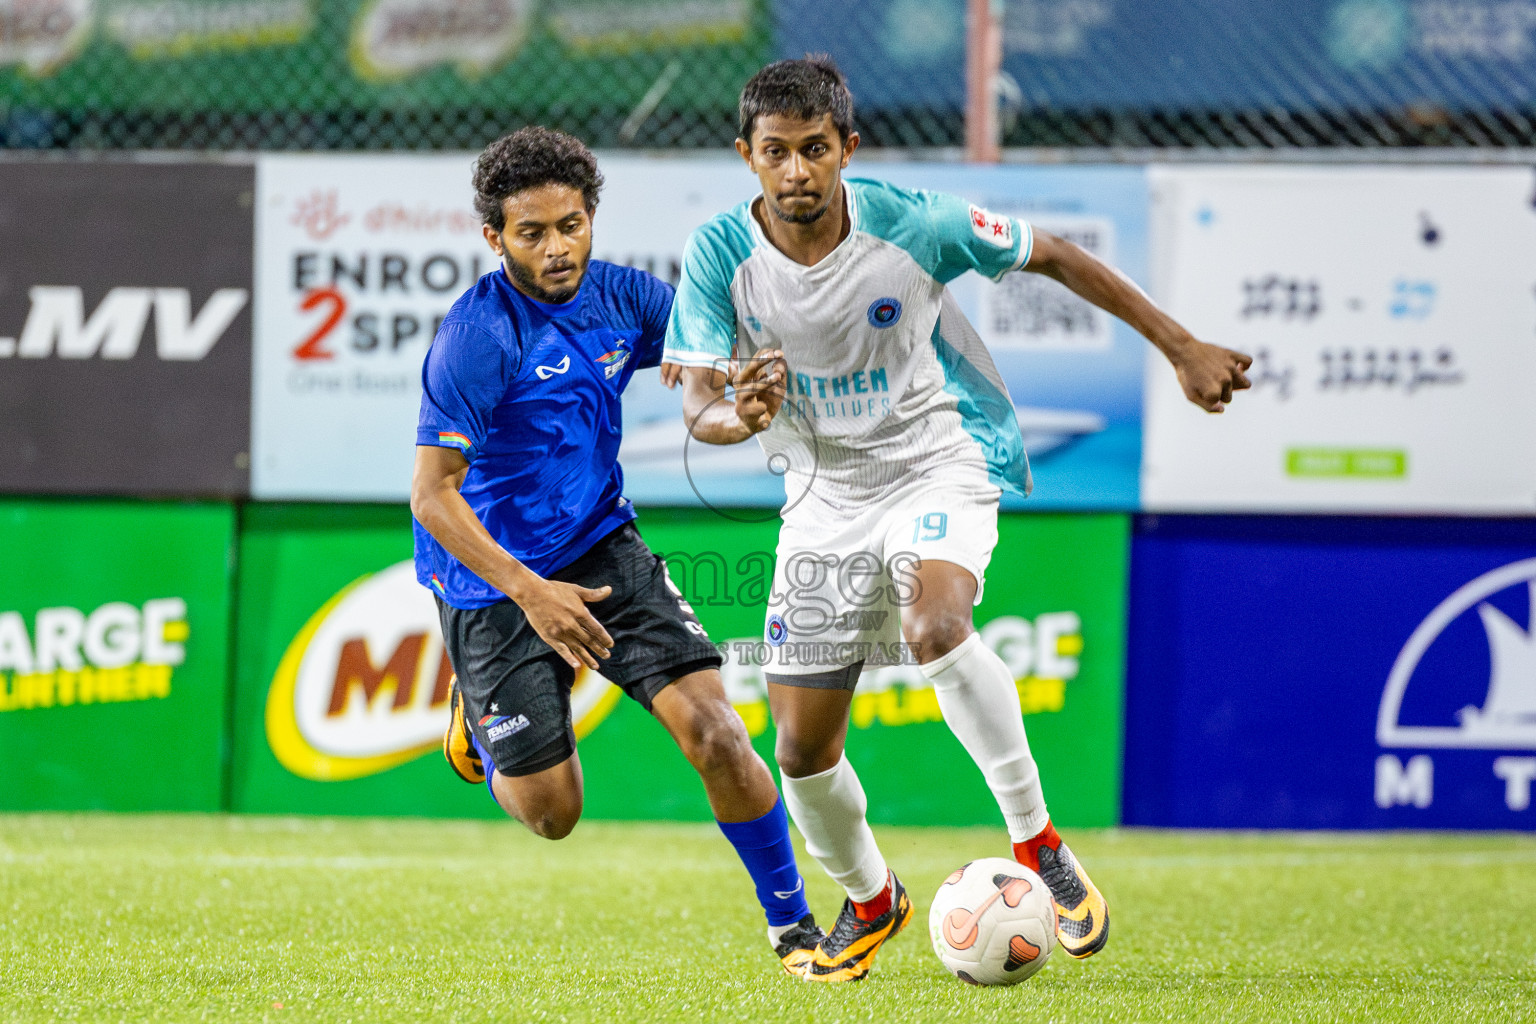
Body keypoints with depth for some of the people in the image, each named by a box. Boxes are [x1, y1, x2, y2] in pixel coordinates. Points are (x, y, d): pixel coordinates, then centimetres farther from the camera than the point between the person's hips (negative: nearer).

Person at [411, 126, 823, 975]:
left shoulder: (618, 296, -5)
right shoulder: (477, 337, -23)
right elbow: (432, 495, -24)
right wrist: (529, 592, -35)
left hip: (602, 551, 4)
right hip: (496, 578, -4)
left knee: (712, 730, -12)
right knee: (550, 814, 0)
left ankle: (792, 925, 3)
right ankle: (479, 713, 33)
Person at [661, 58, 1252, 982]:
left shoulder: (911, 224, -18)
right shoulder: (720, 256, -13)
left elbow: (1054, 256, -4)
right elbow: (699, 406, -16)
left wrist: (1183, 349, -2)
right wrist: (741, 416, -42)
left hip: (937, 466, -3)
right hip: (823, 497, 3)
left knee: (933, 627, -35)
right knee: (804, 751, 2)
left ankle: (1038, 843, -18)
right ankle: (871, 904, 33)